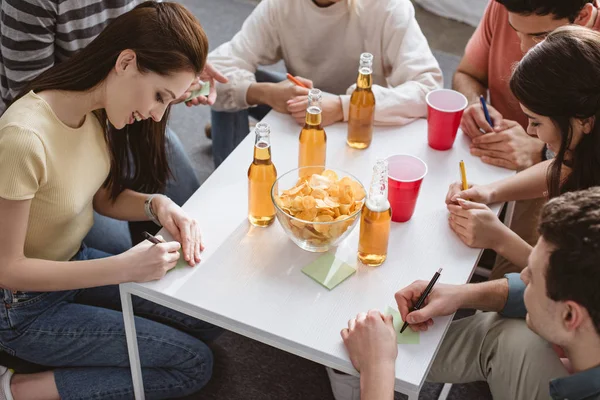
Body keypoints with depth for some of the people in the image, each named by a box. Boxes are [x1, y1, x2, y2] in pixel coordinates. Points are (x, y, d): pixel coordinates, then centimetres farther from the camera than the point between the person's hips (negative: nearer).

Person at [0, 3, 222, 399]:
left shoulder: (97, 109, -10)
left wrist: (157, 203, -15)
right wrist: (123, 268, -29)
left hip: (77, 264, 8)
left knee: (210, 320, 3)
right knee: (194, 363, -7)